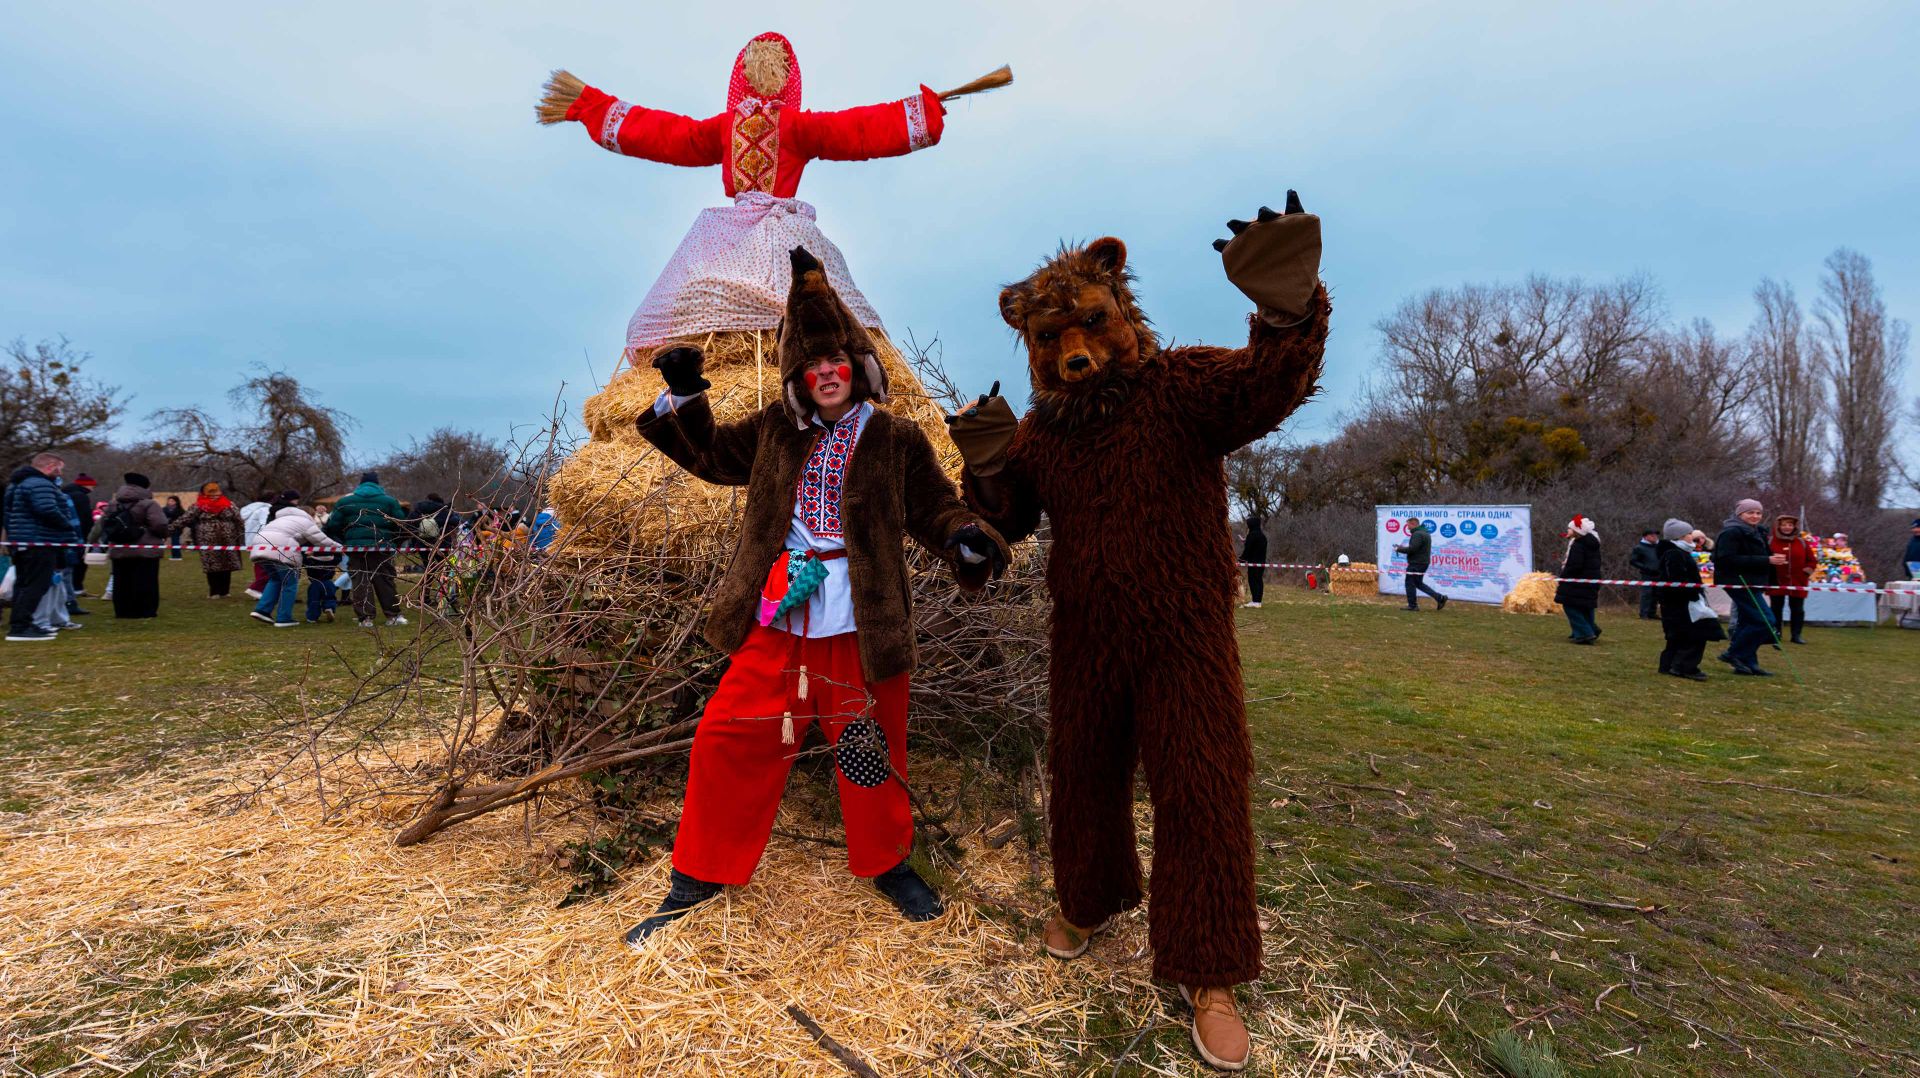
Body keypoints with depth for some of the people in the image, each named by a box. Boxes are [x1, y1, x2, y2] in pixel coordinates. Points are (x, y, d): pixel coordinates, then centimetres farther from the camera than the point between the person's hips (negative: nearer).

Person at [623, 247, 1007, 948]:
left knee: (873, 751, 8)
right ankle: (699, 876, 24)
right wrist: (682, 397, 9)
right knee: (729, 739, 4)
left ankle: (887, 863, 35)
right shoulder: (775, 431, 12)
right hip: (777, 616, 3)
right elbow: (710, 454, 24)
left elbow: (935, 507, 3)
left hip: (860, 623, -2)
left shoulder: (896, 440, 3)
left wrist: (967, 538, -19)